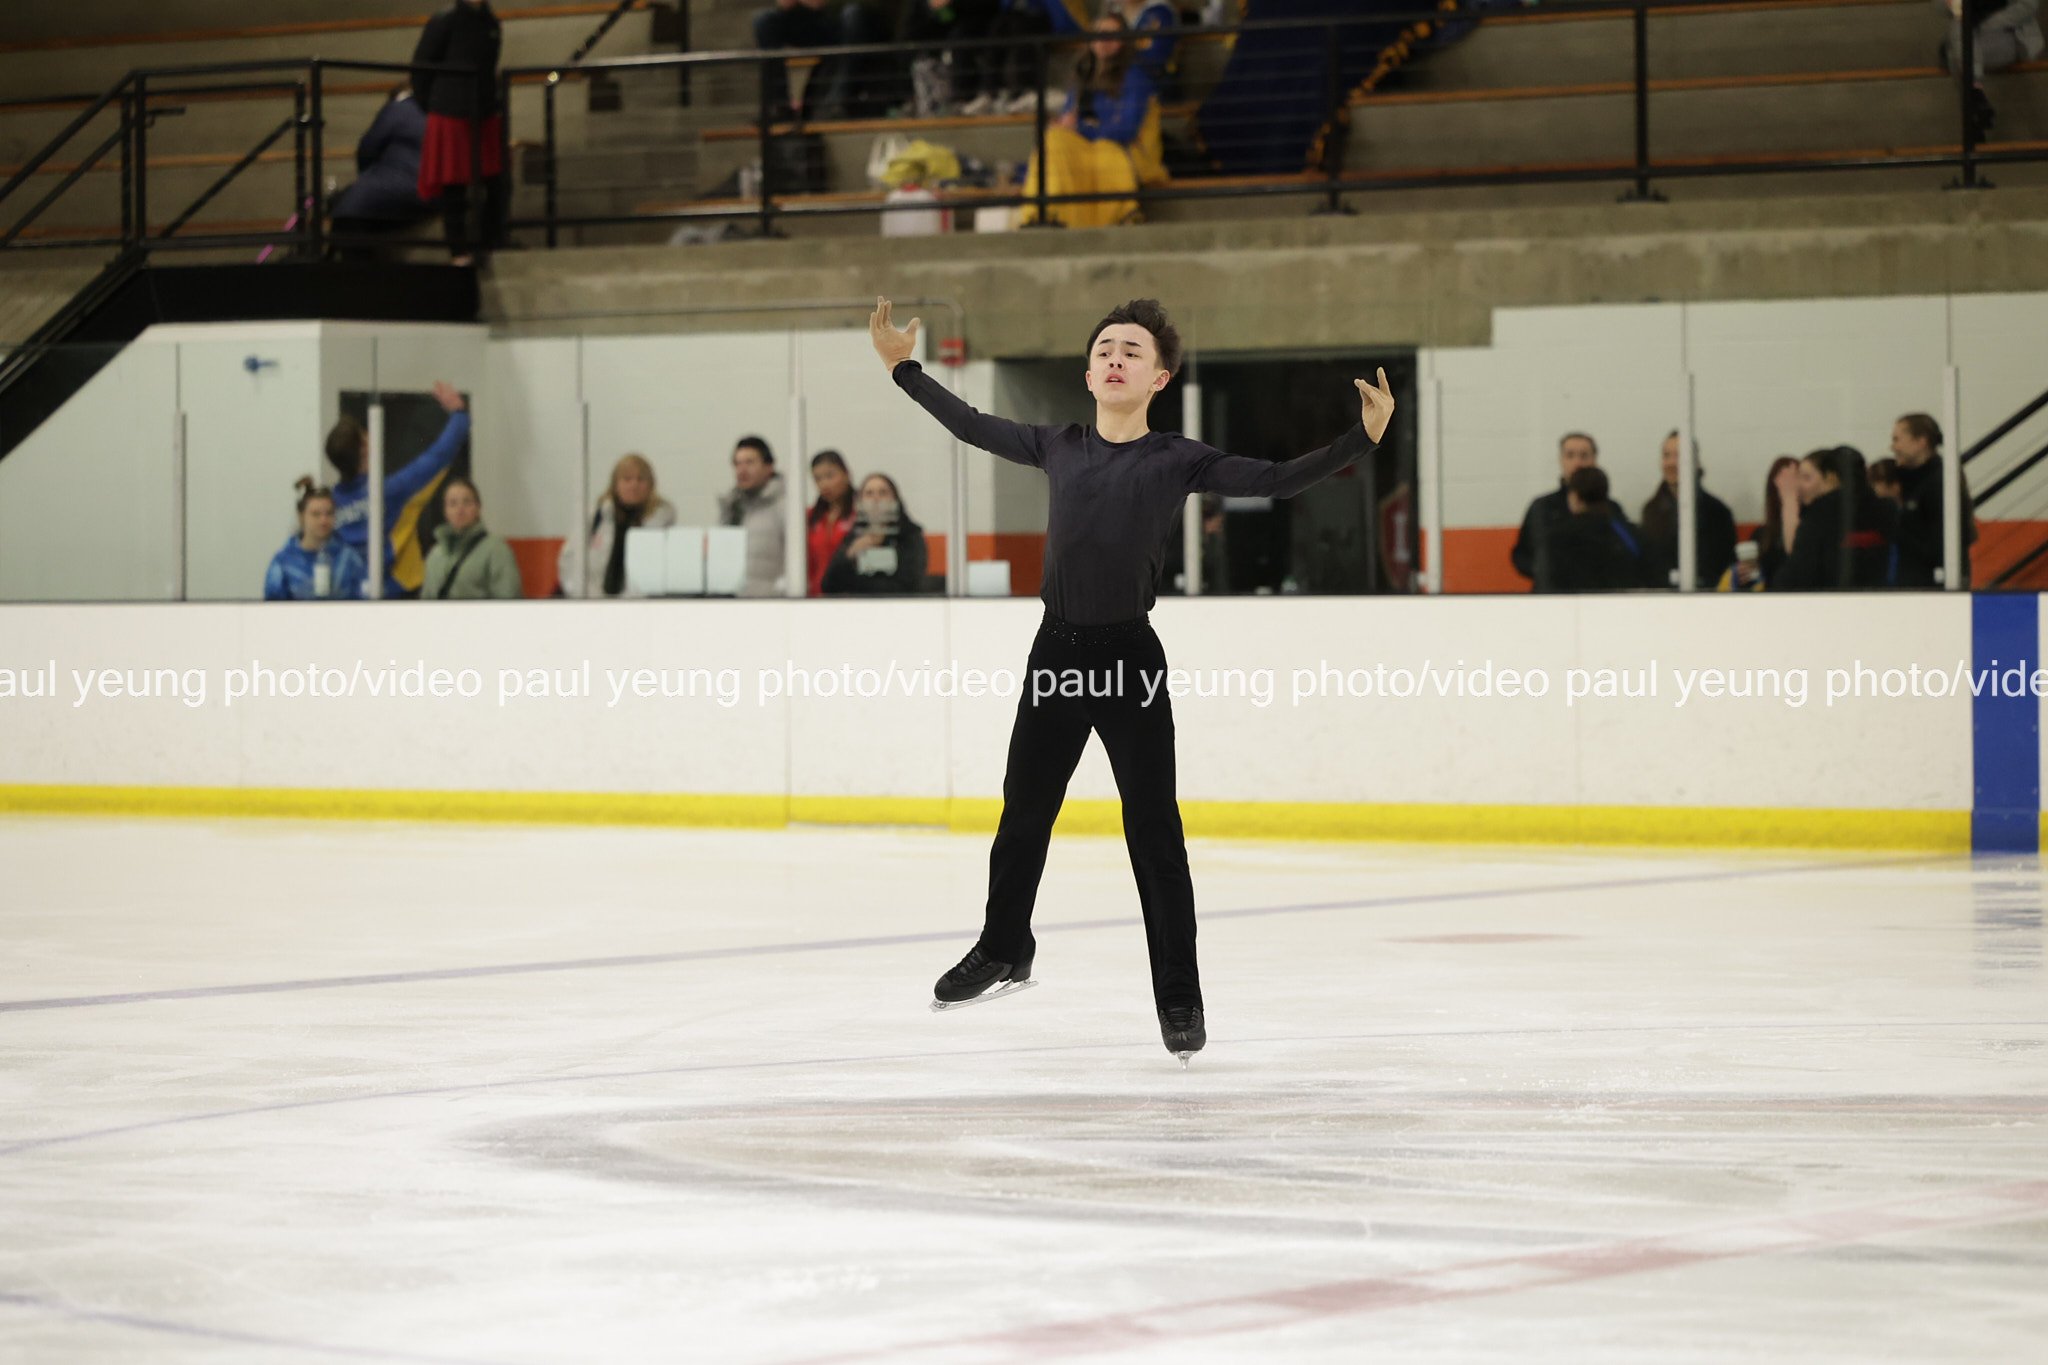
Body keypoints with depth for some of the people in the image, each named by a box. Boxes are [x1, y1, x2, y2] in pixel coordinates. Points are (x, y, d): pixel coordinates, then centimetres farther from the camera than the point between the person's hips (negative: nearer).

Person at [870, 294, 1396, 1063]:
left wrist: (1360, 439, -22)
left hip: (1129, 657, -4)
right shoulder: (1058, 449, 8)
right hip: (1057, 653, 4)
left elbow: (1275, 481, -10)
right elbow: (972, 427, 21)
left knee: (1153, 828, -2)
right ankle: (1004, 951, 39)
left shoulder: (1178, 461, -3)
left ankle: (1178, 997, 7)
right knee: (1023, 811, 17)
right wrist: (903, 368, 26)